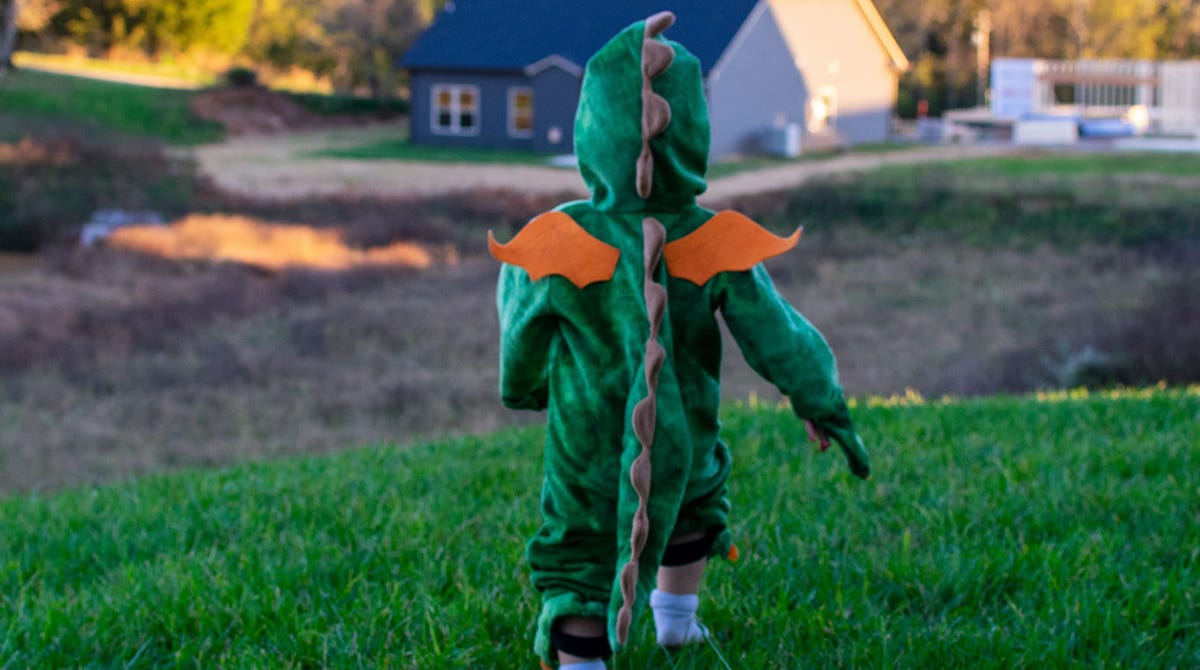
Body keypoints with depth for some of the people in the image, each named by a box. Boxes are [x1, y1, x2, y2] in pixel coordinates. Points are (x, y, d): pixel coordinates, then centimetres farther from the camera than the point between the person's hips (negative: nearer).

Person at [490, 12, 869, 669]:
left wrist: (523, 389, 22)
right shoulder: (717, 245, -18)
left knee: (578, 556, 12)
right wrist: (827, 408, 7)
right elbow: (777, 335, -8)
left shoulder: (555, 245, -19)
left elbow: (522, 340, -1)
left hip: (586, 448, -2)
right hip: (680, 444, 3)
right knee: (695, 492, 34)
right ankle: (676, 617, 51)